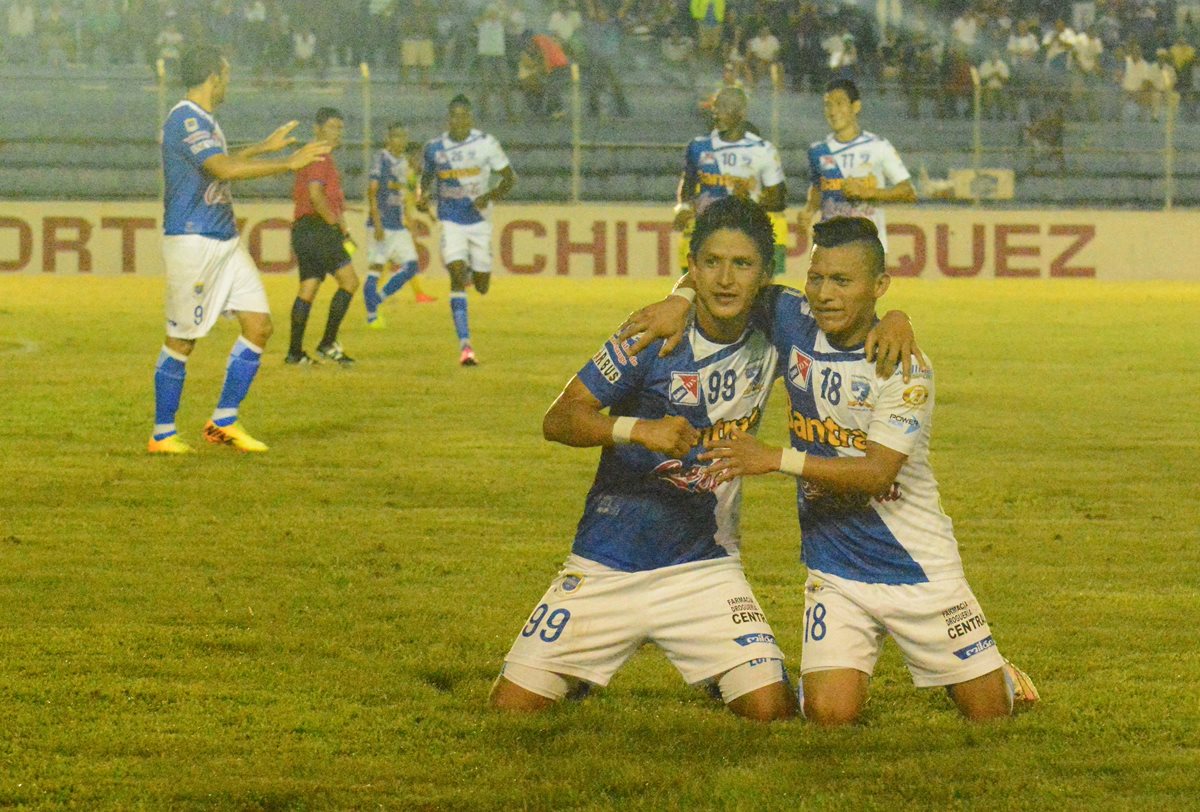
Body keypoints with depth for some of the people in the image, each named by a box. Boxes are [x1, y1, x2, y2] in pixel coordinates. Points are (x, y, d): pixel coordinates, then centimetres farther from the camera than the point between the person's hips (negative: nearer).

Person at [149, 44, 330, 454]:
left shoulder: (202, 121, 16)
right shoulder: (184, 120, -16)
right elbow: (224, 169, -28)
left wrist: (265, 147, 39)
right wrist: (290, 163, -24)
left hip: (225, 242, 10)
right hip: (192, 242, -10)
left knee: (258, 324, 2)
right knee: (182, 340, -3)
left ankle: (225, 421, 8)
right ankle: (163, 434, 7)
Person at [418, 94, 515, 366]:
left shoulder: (486, 144, -6)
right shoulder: (434, 148, -1)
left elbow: (509, 178, 0)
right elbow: (426, 178, 16)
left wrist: (491, 196, -18)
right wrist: (422, 197, -6)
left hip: (479, 220, 0)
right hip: (450, 221, 0)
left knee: (481, 287, 4)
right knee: (457, 275, -19)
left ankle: (475, 272, 46)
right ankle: (464, 345, -21)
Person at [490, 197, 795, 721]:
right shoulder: (654, 338, -13)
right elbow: (557, 421, -16)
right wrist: (639, 429, -33)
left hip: (703, 568, 2)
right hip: (607, 567, -2)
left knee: (772, 708, -16)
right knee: (514, 705, -7)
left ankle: (717, 673, 21)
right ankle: (580, 673, 29)